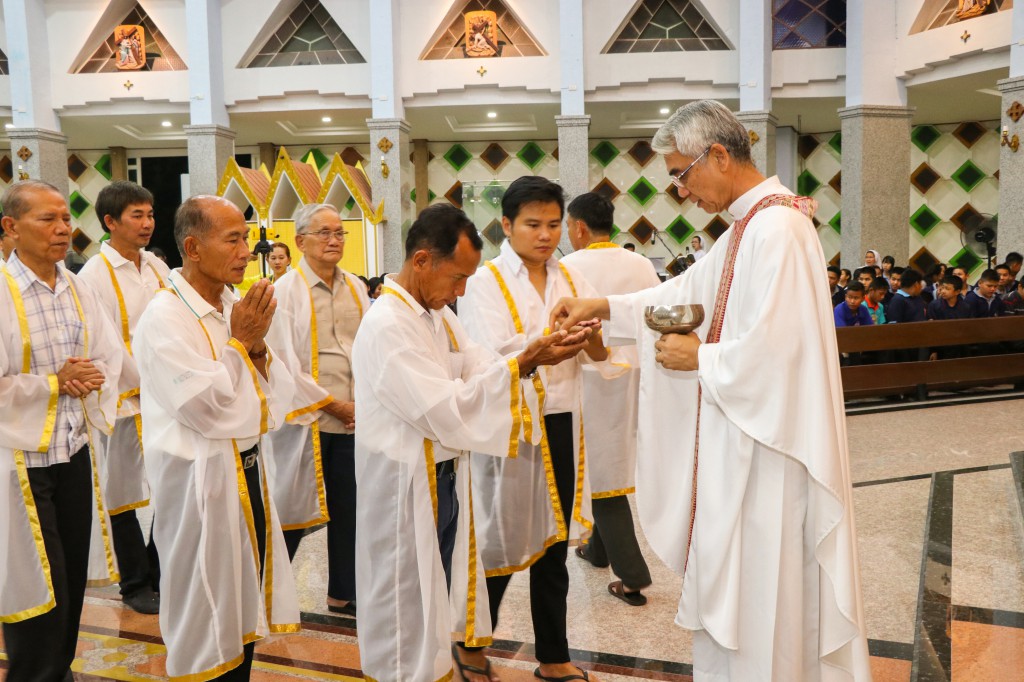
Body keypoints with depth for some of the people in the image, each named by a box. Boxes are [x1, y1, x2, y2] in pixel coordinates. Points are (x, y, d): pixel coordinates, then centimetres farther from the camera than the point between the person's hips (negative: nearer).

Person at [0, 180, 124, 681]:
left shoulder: (78, 291, 5)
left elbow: (110, 360, 8)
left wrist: (85, 381, -10)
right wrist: (56, 382, -12)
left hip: (74, 452, 6)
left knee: (73, 580, 14)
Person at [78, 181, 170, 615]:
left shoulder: (157, 268, 9)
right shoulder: (95, 276, -10)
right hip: (125, 400, -6)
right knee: (124, 496, 6)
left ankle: (161, 573, 28)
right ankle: (136, 584, 21)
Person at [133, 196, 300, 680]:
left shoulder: (233, 307, 5)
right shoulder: (165, 317, -16)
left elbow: (272, 396, 7)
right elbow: (209, 409, -22)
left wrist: (257, 346, -9)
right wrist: (238, 341, -14)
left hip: (246, 471, 7)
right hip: (200, 480, -7)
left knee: (246, 600, 17)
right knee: (208, 621, 7)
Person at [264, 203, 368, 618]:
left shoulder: (356, 288, 10)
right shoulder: (286, 291, -6)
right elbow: (285, 362, -10)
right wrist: (331, 403, -10)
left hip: (352, 417, 5)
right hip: (304, 418, -5)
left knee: (348, 509, 11)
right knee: (292, 508, 3)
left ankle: (343, 593, 24)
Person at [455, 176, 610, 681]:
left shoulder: (570, 279, 8)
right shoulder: (485, 282, -6)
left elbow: (601, 352, 4)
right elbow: (492, 357, -19)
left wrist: (592, 331, -17)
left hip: (561, 425, 5)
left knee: (554, 545, 15)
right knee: (501, 544, 8)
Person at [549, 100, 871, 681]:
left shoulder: (778, 228, -21)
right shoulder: (748, 225, 11)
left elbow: (772, 347, -26)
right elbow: (689, 292, 17)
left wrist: (700, 359, -12)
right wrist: (605, 307, 9)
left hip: (766, 440, -10)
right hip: (737, 433, 10)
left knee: (758, 582, 5)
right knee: (733, 581, 20)